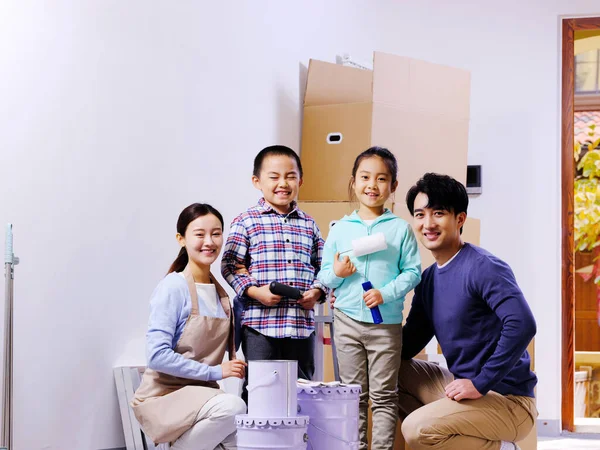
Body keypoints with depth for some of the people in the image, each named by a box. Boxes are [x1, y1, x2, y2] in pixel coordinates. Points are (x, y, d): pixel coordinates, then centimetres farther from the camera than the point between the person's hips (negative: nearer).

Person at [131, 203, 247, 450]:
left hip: (201, 393, 6)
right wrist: (214, 371, -20)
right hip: (164, 395, -6)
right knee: (232, 407, -31)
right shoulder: (173, 288, -13)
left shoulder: (220, 291, 8)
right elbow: (158, 356, -20)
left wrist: (239, 366, -2)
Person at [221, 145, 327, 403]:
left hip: (302, 324, 4)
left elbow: (321, 266, 16)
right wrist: (255, 291, -16)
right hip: (260, 324, -4)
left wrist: (317, 291, -2)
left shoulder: (308, 224, 12)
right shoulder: (246, 222, -1)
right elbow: (231, 265, -4)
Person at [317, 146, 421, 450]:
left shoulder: (400, 229, 0)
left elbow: (413, 272, -3)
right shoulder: (340, 229, 6)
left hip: (387, 322, -2)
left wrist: (386, 293, -17)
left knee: (383, 396, 4)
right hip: (347, 320, 2)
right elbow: (324, 276, 9)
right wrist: (336, 273, -13)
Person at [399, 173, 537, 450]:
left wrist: (481, 384, -25)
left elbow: (522, 326, -29)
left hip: (507, 399, -9)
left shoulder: (484, 267, -16)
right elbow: (407, 346, 11)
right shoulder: (428, 279, 10)